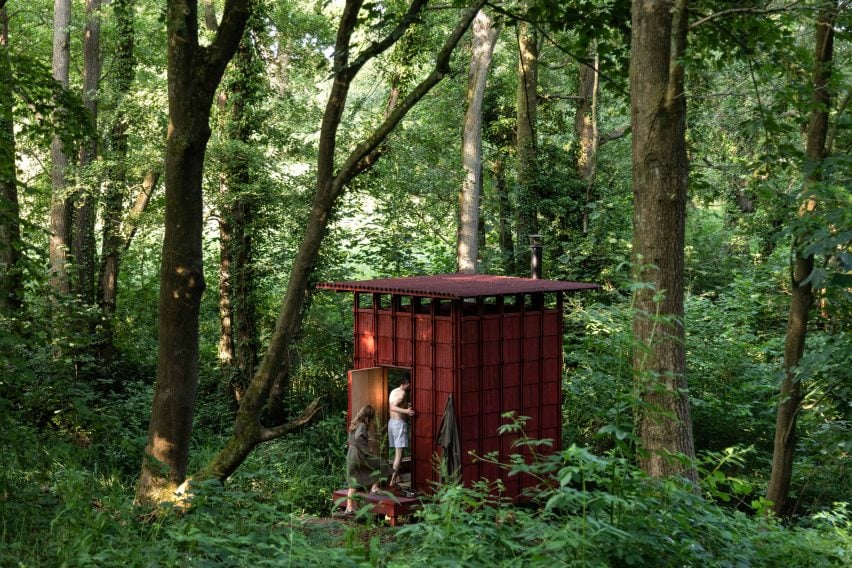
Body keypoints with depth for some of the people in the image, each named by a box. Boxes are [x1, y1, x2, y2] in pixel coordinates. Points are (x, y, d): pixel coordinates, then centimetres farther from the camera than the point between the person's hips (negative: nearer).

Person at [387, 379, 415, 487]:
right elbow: (393, 407, -24)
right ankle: (393, 480, -16)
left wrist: (406, 407, 33)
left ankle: (397, 478, 19)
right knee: (399, 453, -10)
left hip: (391, 421, 10)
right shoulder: (402, 392, -13)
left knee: (396, 452, 15)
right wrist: (406, 411, -36)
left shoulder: (393, 391, 15)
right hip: (399, 422, -10)